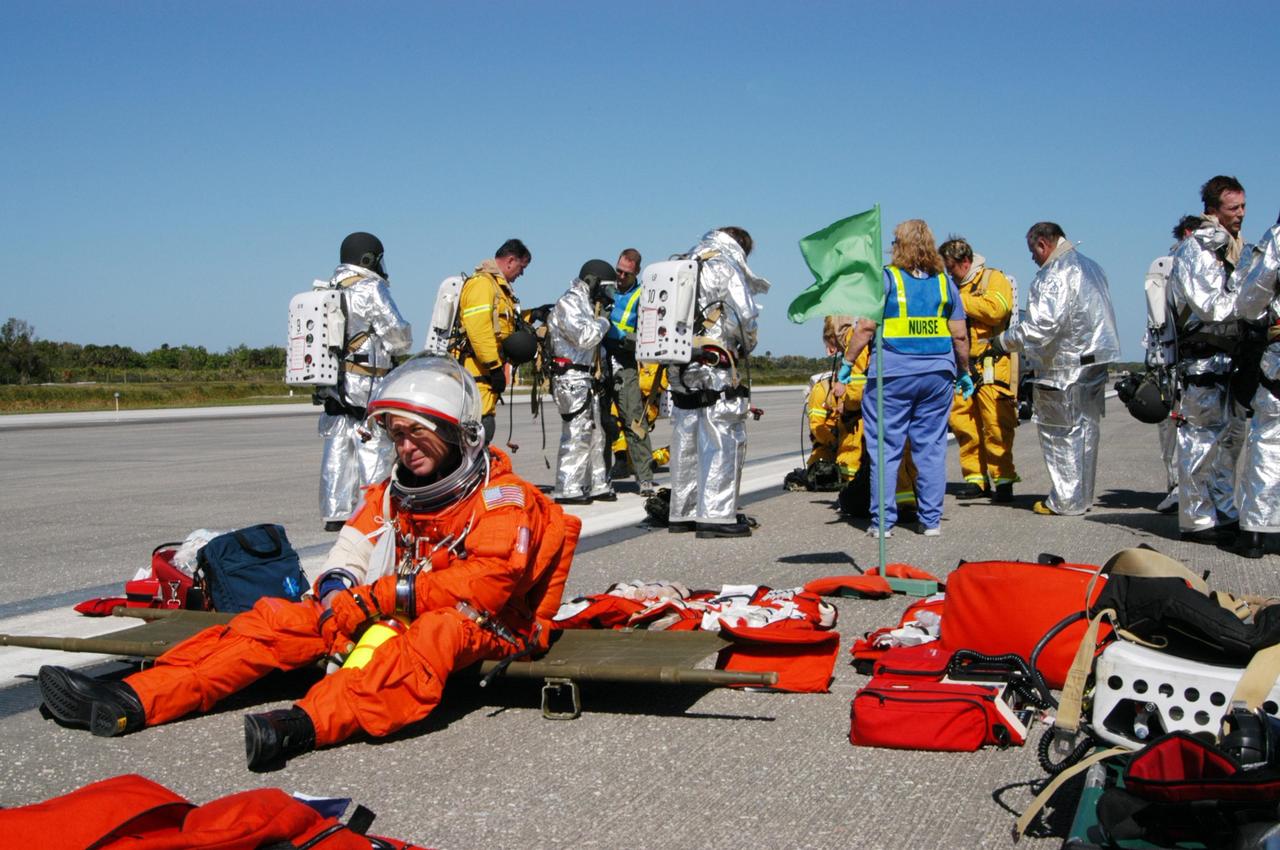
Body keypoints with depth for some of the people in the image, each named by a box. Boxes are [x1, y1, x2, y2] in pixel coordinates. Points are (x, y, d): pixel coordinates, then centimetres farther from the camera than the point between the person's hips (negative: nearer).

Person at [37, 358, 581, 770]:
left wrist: (386, 594, -25)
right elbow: (347, 561, 8)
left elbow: (489, 581, -22)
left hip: (481, 625, -6)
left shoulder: (500, 496, -9)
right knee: (283, 617, -8)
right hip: (395, 615, 7)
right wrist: (339, 596, -16)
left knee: (441, 626, -40)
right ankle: (132, 703, -20)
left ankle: (307, 723, -63)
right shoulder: (392, 493, 13)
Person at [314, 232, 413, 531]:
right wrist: (397, 350, 11)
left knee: (337, 450, 10)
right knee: (374, 451, -4)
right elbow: (399, 335, -10)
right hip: (367, 384, -7)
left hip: (331, 383, 8)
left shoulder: (327, 290, 13)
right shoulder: (371, 289, -10)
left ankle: (336, 514, 14)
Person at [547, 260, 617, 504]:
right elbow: (585, 337, -22)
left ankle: (597, 485, 22)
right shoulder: (568, 304, -11)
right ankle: (567, 490, -9)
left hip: (586, 379, 10)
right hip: (571, 378, -10)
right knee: (577, 434, -12)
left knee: (595, 434, 14)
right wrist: (603, 322, -5)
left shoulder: (587, 304, 19)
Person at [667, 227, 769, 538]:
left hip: (680, 367, 8)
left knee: (686, 441, 13)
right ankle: (716, 516, -7)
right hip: (715, 366, -8)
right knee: (723, 442, -4)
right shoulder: (725, 265, -3)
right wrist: (746, 347, 10)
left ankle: (682, 513, 19)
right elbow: (745, 315, -9)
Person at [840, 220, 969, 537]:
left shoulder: (885, 278, -3)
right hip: (938, 372, 4)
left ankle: (883, 521, 3)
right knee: (932, 448, 9)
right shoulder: (944, 281, 9)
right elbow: (960, 335, 7)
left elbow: (866, 328, -8)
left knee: (885, 448, 2)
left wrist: (847, 362, 1)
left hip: (892, 372, -4)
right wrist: (964, 372, 19)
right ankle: (931, 520, 12)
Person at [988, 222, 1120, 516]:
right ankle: (1082, 496, 24)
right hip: (1095, 362, 9)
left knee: (1060, 433, 1)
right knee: (1085, 430, 15)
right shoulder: (1091, 267, 14)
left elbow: (1042, 325, -24)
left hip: (1065, 369, -9)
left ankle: (1065, 500, 6)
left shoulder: (1054, 275, -17)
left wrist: (1003, 340, -13)